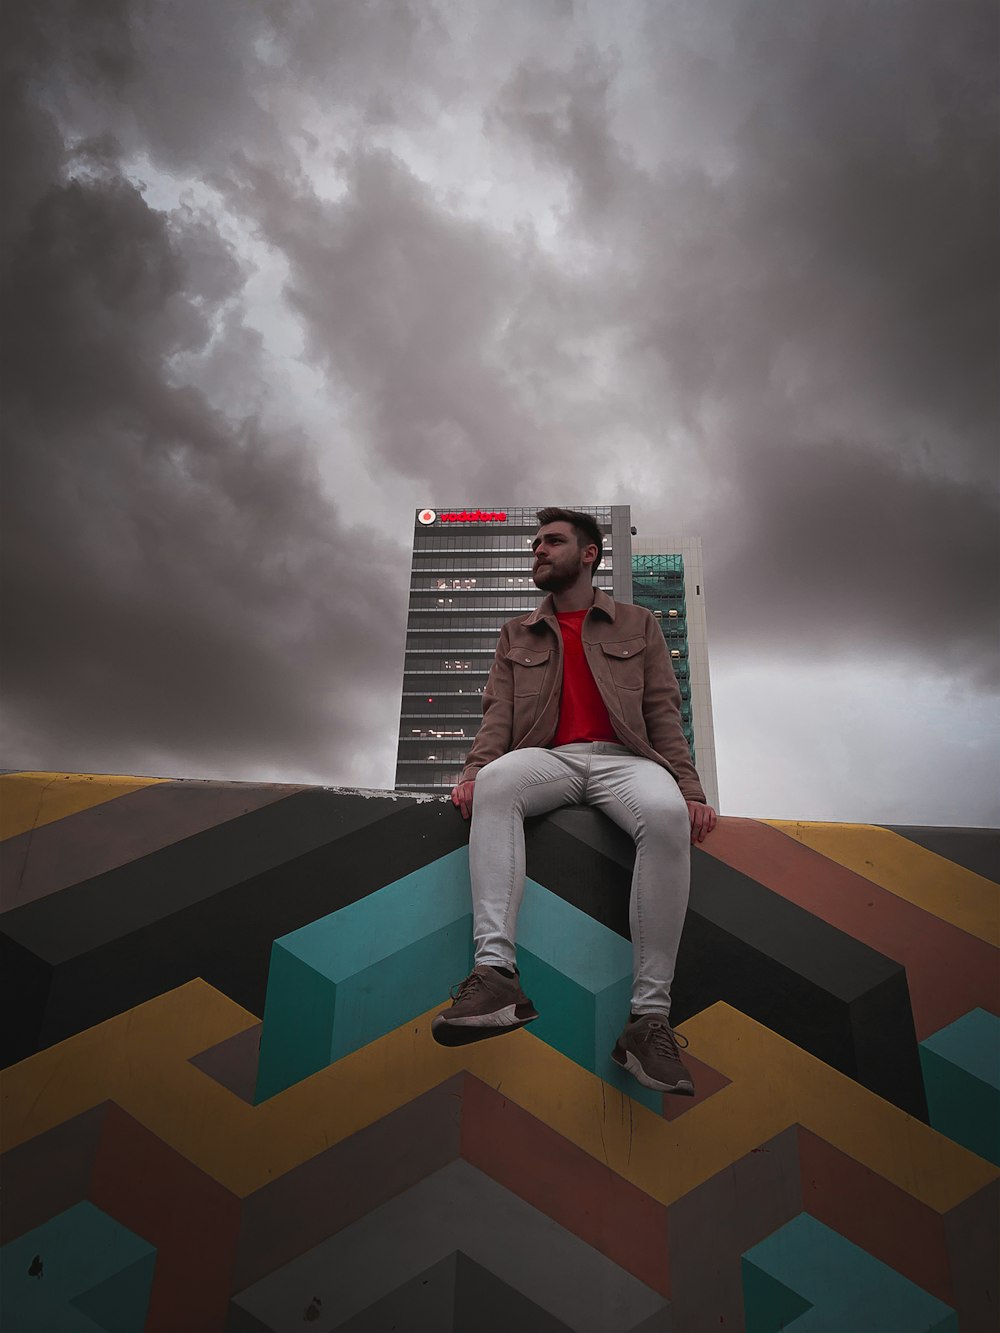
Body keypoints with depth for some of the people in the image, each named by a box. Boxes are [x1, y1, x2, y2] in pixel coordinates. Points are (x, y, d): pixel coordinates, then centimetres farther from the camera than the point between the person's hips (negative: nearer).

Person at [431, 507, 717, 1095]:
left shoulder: (637, 625, 21)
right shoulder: (518, 634, 25)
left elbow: (664, 713, 11)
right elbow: (498, 712, 12)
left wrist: (691, 790, -3)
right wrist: (475, 769, -9)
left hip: (623, 758, -1)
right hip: (549, 759, 2)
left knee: (666, 814, -37)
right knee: (496, 783, -35)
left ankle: (651, 1017, -35)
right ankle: (495, 971, -45)